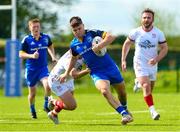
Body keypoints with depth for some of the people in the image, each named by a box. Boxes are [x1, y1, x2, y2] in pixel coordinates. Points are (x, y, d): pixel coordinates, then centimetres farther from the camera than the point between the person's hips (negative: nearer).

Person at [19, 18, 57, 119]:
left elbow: (50, 46, 22)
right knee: (32, 93, 10)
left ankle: (46, 105, -4)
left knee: (48, 86, -26)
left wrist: (53, 57, 11)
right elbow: (21, 54, -9)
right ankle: (32, 110, 35)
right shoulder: (26, 40, -9)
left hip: (43, 68, 1)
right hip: (31, 70, -1)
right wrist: (32, 56, -25)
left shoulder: (46, 37, 0)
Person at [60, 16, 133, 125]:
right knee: (105, 90, -29)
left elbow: (111, 37, -20)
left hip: (110, 67, 0)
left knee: (122, 92, 13)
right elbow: (74, 58, 23)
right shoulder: (74, 45, 3)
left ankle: (124, 109, 46)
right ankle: (125, 114, -29)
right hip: (97, 72, 1)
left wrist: (98, 46, -29)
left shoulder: (93, 33, -9)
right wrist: (66, 73, 29)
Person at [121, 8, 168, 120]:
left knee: (150, 89, 14)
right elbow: (127, 44, 6)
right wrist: (123, 60, 2)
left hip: (152, 65, 3)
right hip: (140, 64, -3)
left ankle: (139, 83, 47)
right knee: (146, 86, -21)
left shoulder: (159, 33, -8)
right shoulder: (136, 32, -9)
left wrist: (157, 59, -18)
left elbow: (164, 48, -2)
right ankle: (152, 110, -20)